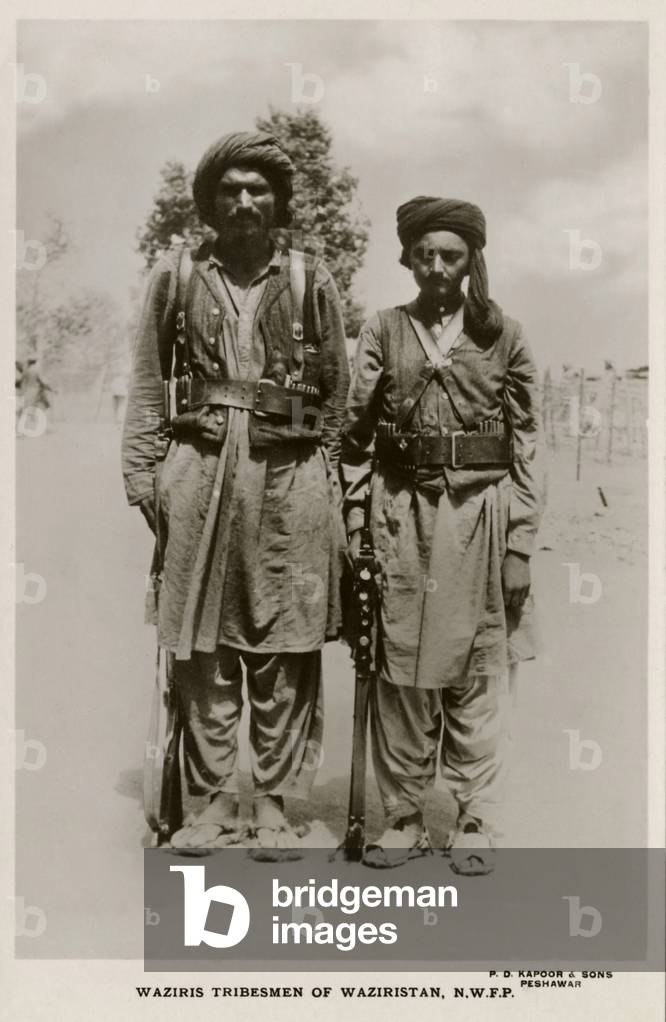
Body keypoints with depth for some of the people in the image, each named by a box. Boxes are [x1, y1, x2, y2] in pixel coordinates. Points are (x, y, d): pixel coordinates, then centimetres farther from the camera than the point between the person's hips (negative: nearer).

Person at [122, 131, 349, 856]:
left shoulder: (311, 281, 7)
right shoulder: (175, 277, 9)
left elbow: (336, 389, 10)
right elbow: (147, 381, 9)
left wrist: (324, 471, 4)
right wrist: (140, 470, 2)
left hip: (290, 476, 0)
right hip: (200, 471, 1)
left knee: (285, 648, 3)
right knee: (202, 646, 4)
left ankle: (273, 803, 16)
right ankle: (216, 797, 18)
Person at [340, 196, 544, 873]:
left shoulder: (502, 336, 6)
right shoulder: (383, 332, 7)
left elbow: (527, 444, 4)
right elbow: (355, 435, 5)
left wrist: (520, 542, -2)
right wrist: (357, 530, -1)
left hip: (481, 514, 0)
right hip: (402, 513, 1)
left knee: (478, 673, 4)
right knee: (400, 670, 5)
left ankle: (477, 823, 17)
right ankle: (403, 820, 19)